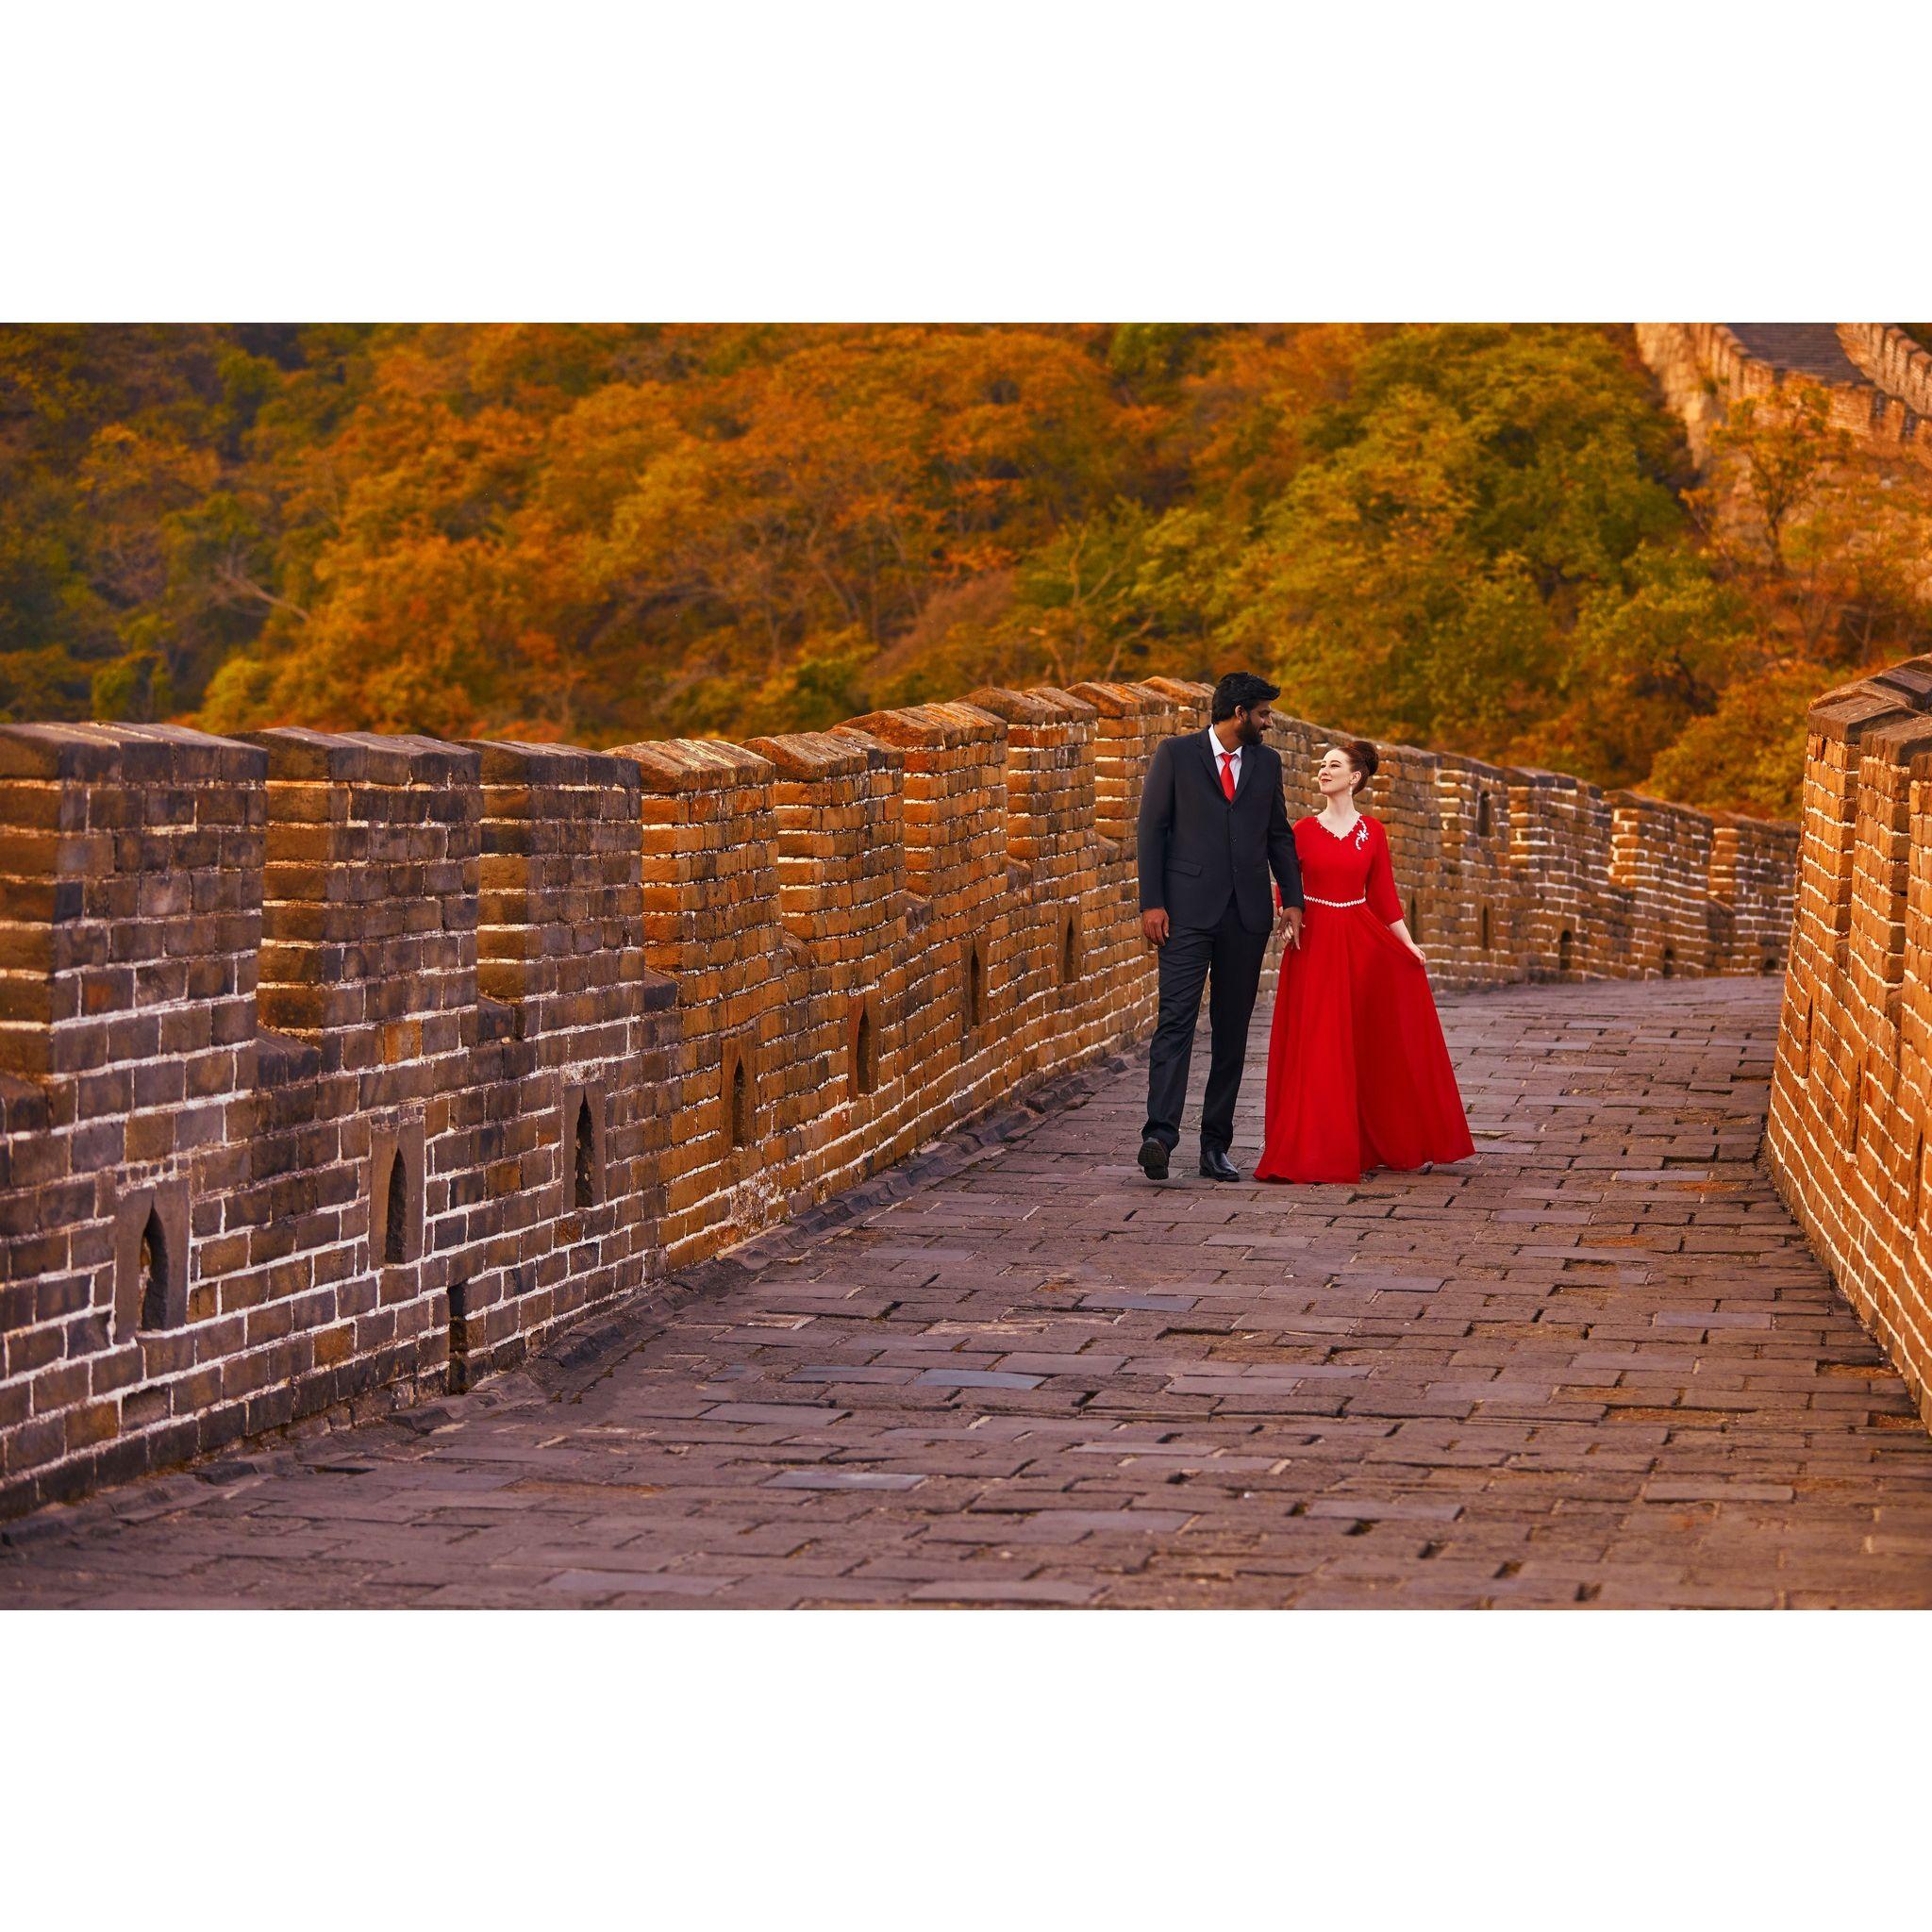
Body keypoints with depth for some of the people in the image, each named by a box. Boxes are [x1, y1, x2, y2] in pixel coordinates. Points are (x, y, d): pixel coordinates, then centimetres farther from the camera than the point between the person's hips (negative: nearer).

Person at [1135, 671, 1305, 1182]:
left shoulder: (1266, 761, 13)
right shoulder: (1176, 754, 1)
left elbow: (1279, 834, 19)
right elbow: (1152, 829, -1)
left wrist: (1292, 900, 9)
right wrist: (1151, 904, -9)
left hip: (1248, 913, 5)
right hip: (1188, 910, -5)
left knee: (1232, 1031, 6)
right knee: (1176, 1019, -15)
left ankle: (1216, 1145, 10)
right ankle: (1160, 1134, -24)